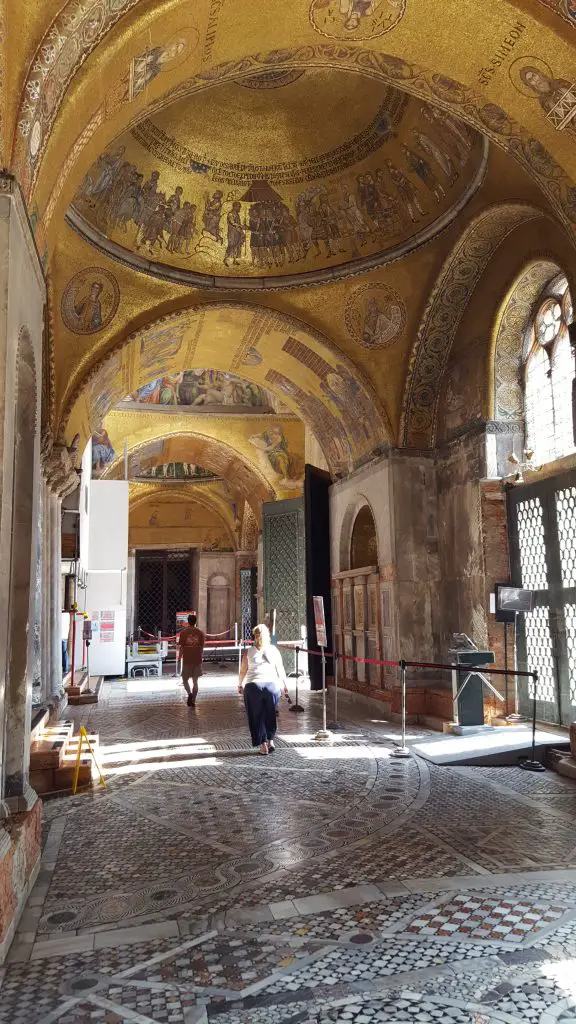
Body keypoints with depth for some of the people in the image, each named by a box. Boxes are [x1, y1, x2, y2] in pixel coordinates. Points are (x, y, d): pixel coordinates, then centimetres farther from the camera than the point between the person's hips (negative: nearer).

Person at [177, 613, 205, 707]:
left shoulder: (183, 632, -6)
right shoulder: (200, 633, 0)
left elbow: (180, 647, -3)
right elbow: (202, 647, 4)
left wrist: (180, 657, 12)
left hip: (187, 660, -2)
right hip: (197, 660, 2)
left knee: (185, 679, 11)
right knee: (195, 681, 10)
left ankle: (190, 694, -15)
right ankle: (193, 701, 9)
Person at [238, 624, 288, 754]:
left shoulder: (249, 652, 2)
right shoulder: (274, 650, 3)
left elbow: (243, 671, 5)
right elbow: (280, 670, 7)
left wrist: (240, 685, 21)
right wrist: (284, 685, 18)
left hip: (253, 686, -1)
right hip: (272, 685, 1)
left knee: (257, 716, 9)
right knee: (270, 715, 18)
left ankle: (263, 744, 8)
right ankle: (270, 740, 13)